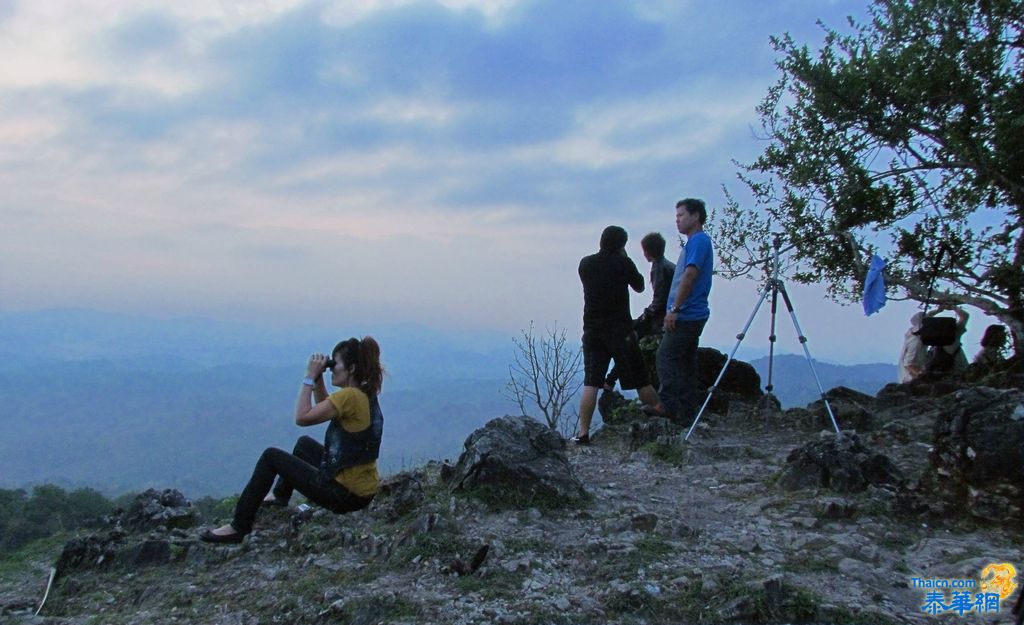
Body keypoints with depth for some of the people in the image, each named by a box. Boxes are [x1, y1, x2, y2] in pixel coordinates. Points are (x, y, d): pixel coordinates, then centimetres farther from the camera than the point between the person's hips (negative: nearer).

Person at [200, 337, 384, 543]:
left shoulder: (349, 396, -22)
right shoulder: (366, 394, 7)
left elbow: (302, 417, -20)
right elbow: (323, 409, 20)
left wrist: (310, 377, -13)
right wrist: (318, 378, 7)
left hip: (345, 494, -9)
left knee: (271, 456, 3)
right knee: (304, 444, 31)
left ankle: (239, 527, 11)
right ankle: (280, 496, 50)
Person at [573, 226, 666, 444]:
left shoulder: (585, 264, 6)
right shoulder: (623, 263, -3)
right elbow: (639, 287, 11)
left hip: (592, 330, 3)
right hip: (620, 330, -3)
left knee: (591, 383, 0)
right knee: (641, 381, 6)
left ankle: (583, 433, -7)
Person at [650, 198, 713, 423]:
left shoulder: (699, 240, -12)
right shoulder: (696, 241, 20)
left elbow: (690, 275, -22)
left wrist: (674, 309, -23)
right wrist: (675, 310, 22)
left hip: (686, 315, -10)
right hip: (694, 314, 10)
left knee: (666, 358, -10)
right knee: (686, 363, 11)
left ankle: (668, 405, -10)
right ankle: (687, 412, 15)